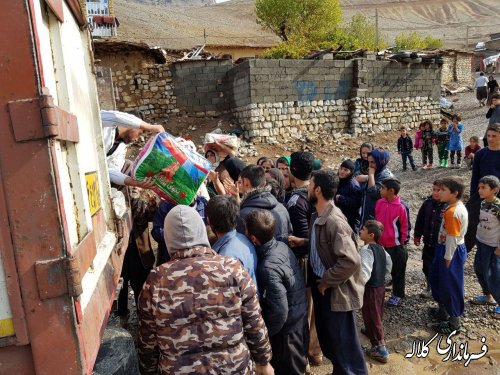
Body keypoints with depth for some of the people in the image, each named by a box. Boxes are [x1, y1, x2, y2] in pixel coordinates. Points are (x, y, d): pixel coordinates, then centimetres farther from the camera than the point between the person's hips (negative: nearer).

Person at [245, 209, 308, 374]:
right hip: (301, 317, 7)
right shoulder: (282, 246, -6)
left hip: (287, 328, -7)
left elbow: (280, 310, -30)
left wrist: (266, 332, -14)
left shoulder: (268, 267, -31)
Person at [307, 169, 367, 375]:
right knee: (328, 339, 25)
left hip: (337, 291, -9)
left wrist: (327, 281, -20)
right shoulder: (317, 216, 2)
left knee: (344, 343, 8)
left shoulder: (335, 221, -26)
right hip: (321, 286, 9)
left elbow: (351, 261, -31)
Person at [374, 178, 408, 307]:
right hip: (380, 243, 5)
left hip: (395, 245, -5)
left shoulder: (401, 207, -17)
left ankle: (397, 295, 29)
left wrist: (402, 242, -3)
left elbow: (404, 227, -8)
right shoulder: (379, 203, -3)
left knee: (397, 271, 12)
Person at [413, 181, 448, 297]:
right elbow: (420, 220, 7)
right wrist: (417, 235, 10)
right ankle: (429, 287, 34)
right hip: (428, 242, 4)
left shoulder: (448, 206, -15)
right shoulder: (427, 203, -2)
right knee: (427, 266, 14)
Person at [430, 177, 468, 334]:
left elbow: (452, 239, -24)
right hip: (445, 248, 10)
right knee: (437, 278, 23)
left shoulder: (452, 212, -27)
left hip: (452, 251, -10)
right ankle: (443, 311, 42)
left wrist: (447, 259, -16)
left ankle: (454, 323, 24)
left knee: (450, 286, 6)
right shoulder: (457, 206, 3)